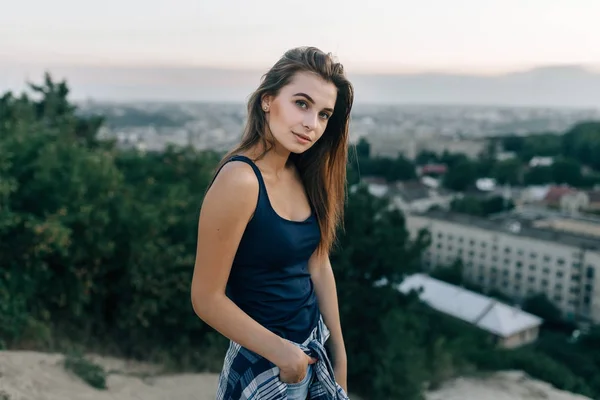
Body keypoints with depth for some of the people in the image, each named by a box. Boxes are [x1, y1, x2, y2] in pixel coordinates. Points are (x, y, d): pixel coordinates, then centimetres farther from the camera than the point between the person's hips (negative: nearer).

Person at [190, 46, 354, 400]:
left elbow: (318, 265, 4)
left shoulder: (304, 174, -2)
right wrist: (281, 352, -16)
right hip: (265, 363, -6)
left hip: (315, 347, 7)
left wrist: (339, 352, 8)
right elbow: (207, 299, -20)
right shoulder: (240, 180, -23)